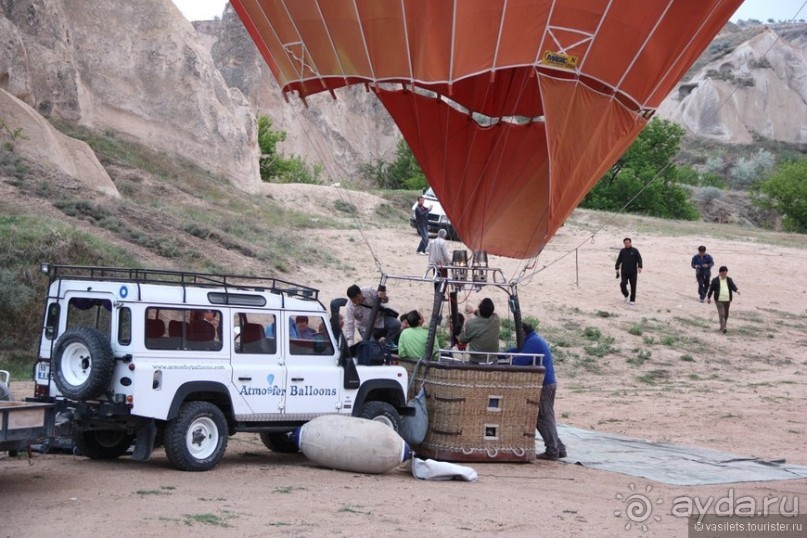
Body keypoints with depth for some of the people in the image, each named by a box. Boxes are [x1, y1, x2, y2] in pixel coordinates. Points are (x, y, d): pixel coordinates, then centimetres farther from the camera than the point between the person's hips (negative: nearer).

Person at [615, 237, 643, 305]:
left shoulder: (635, 251, 0)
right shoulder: (622, 251, 6)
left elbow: (639, 259, -2)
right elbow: (618, 260, 9)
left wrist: (639, 267, -16)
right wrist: (617, 268, 2)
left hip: (633, 272, -1)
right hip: (624, 272, 1)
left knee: (633, 286, 1)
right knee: (623, 284, -12)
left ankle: (632, 300, 11)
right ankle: (625, 295, 16)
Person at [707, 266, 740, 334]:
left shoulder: (729, 279, 9)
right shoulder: (715, 280, 0)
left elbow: (733, 286, -3)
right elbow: (711, 289, 7)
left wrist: (736, 290, -26)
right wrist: (708, 297, 12)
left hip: (727, 300, 4)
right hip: (719, 300, -4)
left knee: (726, 314, 12)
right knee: (721, 314, -14)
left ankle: (722, 326, 29)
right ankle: (723, 328, -20)